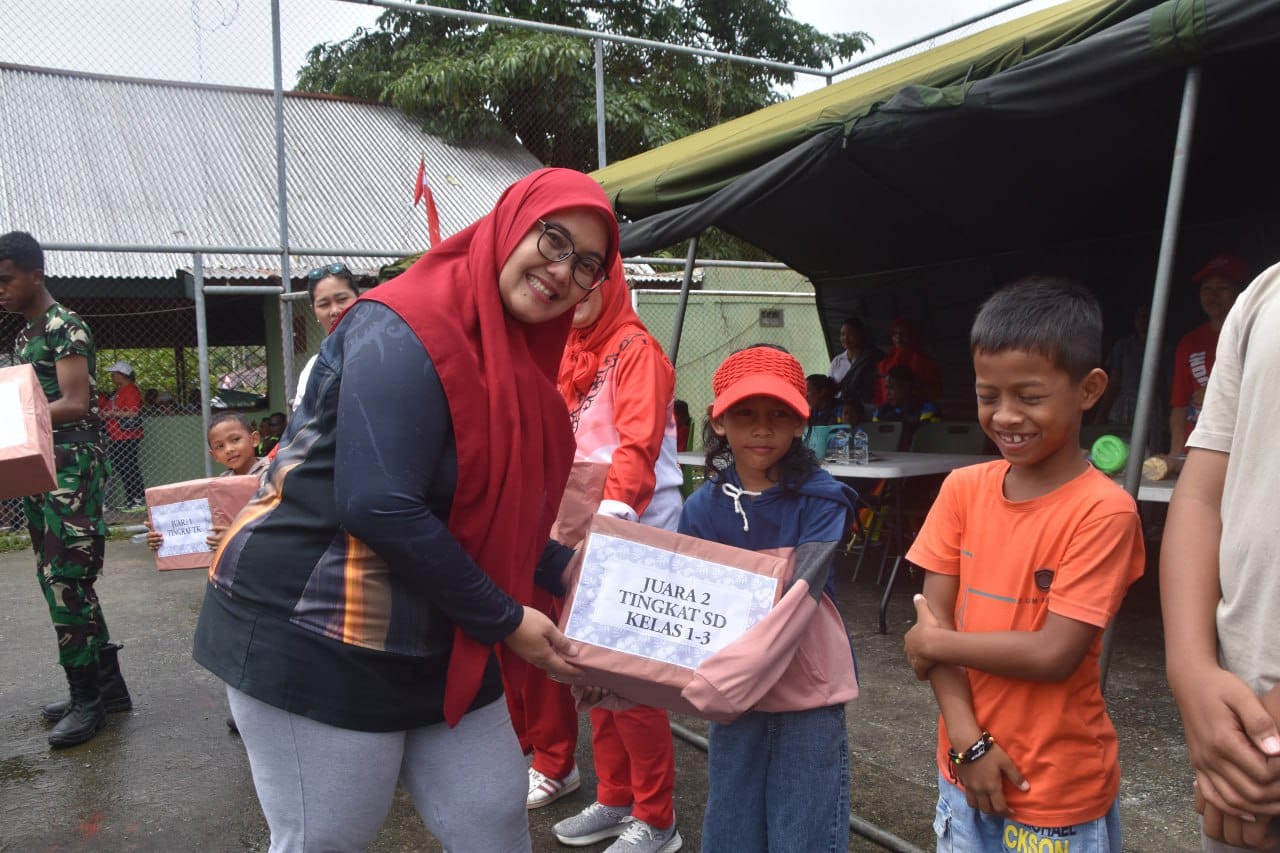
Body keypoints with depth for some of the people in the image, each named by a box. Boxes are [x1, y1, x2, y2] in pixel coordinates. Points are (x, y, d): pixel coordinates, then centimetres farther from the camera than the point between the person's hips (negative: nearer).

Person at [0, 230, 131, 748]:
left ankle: (88, 699, 4)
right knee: (58, 580, 11)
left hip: (72, 466, -9)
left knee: (65, 580, -7)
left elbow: (74, 404, -17)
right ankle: (107, 685, 20)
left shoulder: (65, 327, -8)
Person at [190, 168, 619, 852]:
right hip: (317, 633, -8)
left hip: (438, 638, 9)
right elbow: (378, 506, -27)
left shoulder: (520, 357, 8)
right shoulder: (405, 330, -20)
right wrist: (504, 621, -19)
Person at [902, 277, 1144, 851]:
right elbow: (933, 617, -5)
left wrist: (936, 642, -12)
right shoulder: (963, 489, -3)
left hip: (1059, 792, -4)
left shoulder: (1102, 511, -18)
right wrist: (967, 739, -12)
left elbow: (1055, 654, -21)